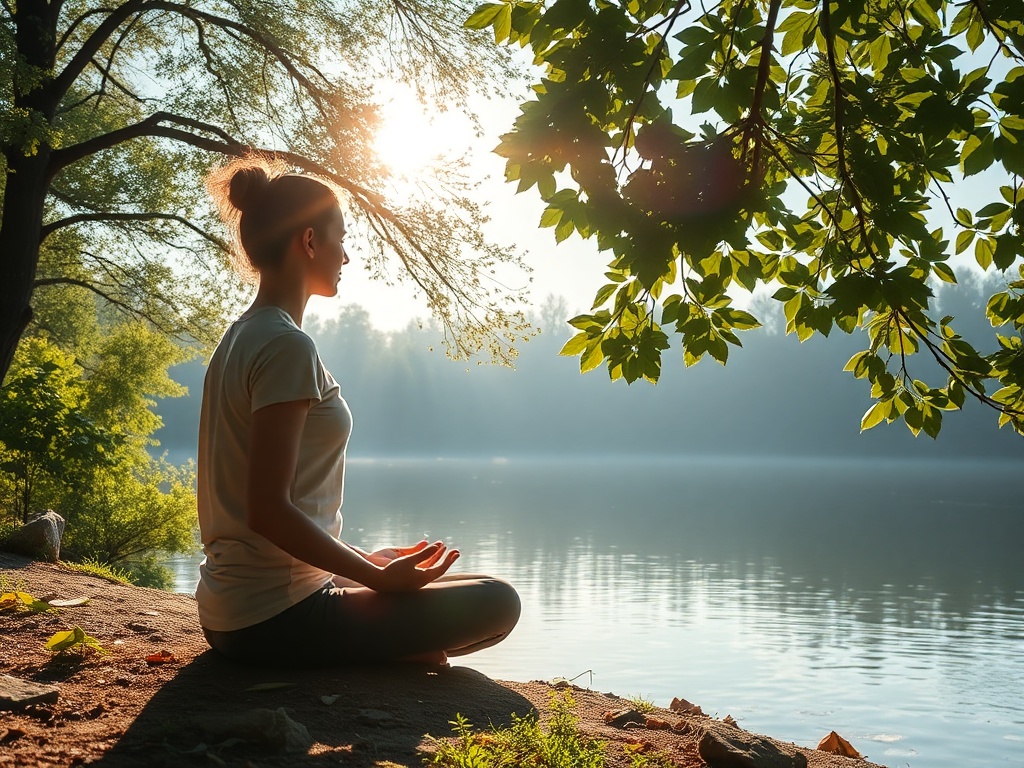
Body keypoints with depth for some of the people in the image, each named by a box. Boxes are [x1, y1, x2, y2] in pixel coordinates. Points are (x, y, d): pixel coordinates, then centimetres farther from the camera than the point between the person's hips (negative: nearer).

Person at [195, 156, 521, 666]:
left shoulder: (241, 338, 12)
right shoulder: (287, 346, -17)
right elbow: (268, 510, -23)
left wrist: (368, 562, 14)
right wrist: (379, 577, -14)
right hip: (277, 619, -10)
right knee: (496, 603, -7)